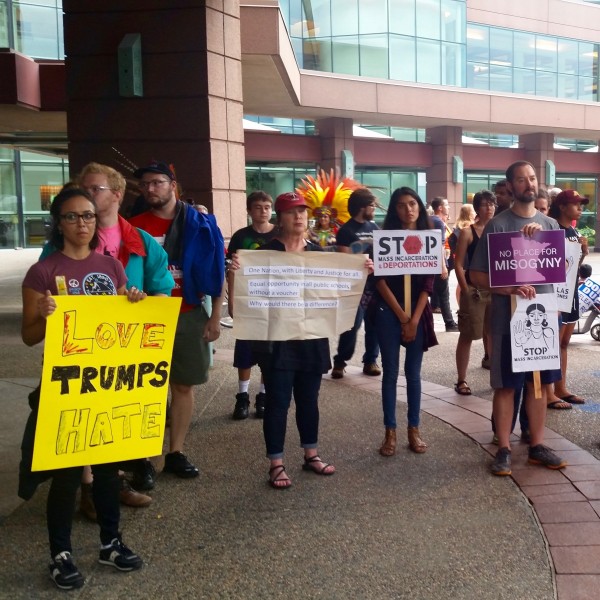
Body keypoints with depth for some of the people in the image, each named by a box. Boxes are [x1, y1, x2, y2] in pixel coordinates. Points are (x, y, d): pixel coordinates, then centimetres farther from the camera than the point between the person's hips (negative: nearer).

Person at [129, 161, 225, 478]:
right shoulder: (134, 227, 1)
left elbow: (216, 271, 2)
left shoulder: (201, 224, 0)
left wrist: (215, 316, -2)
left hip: (190, 316, 1)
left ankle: (176, 453, 19)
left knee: (184, 385, 8)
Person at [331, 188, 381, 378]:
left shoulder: (374, 227, 14)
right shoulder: (346, 230, -4)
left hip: (375, 282, 6)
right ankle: (340, 361, 5)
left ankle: (370, 361, 16)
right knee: (353, 324, -7)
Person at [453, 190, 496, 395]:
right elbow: (459, 264, -6)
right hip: (474, 289, -4)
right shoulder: (467, 232, -4)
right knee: (467, 335, 1)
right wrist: (465, 290, -12)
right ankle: (461, 380, 7)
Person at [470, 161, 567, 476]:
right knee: (506, 385, 2)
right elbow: (476, 275, -8)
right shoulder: (497, 225, -5)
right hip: (509, 318, -4)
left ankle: (537, 445, 23)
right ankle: (504, 449, 12)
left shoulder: (550, 224, 9)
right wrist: (511, 288, -23)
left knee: (539, 382, 11)